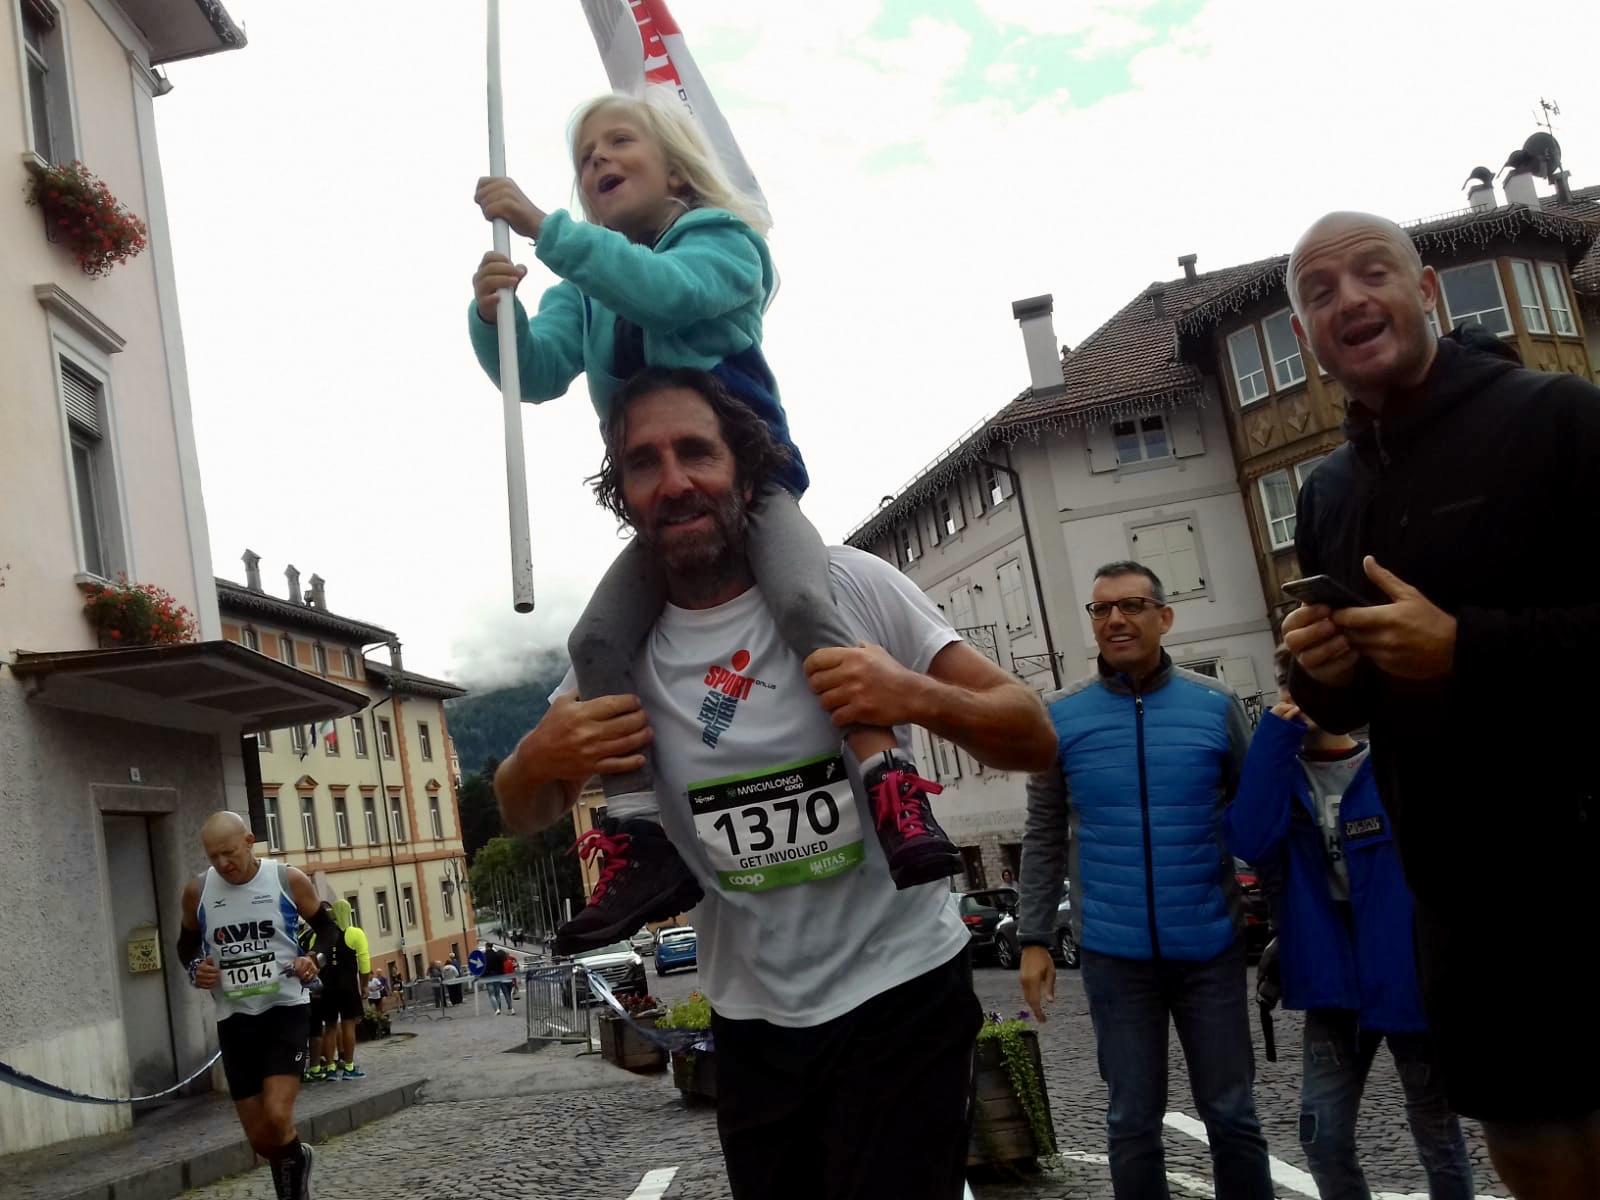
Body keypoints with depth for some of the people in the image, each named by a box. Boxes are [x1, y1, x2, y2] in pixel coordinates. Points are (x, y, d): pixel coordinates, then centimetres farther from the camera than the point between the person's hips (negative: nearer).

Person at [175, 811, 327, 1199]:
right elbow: (187, 943, 15)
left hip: (285, 1008, -3)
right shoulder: (197, 891, -2)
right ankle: (298, 1159, 39)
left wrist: (315, 960, -13)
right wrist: (194, 969, -6)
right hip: (234, 1018, 3)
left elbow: (327, 927, 6)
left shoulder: (289, 880, -8)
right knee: (260, 1139, 6)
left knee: (277, 1118, -20)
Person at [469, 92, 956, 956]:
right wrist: (492, 312, -24)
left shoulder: (721, 238, -2)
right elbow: (537, 373, -3)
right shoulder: (585, 287, 14)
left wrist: (545, 229, -28)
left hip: (753, 478, -5)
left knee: (800, 598, -31)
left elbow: (665, 291, -25)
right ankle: (646, 843, -11)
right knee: (597, 639, -15)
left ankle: (895, 792, -25)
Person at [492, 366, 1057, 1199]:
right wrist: (538, 760, -14)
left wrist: (917, 696, -28)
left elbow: (1033, 740, -8)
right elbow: (524, 817, 10)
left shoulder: (850, 585, -11)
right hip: (752, 1020, 4)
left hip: (900, 992, -3)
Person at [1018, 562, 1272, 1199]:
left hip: (1211, 946, 0)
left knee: (1231, 1114, 10)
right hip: (1113, 953, 0)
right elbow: (1044, 837, 4)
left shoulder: (1217, 705, -2)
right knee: (1132, 1121, 10)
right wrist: (1035, 939, 0)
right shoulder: (1060, 715, -1)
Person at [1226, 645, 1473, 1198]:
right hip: (1333, 981, 3)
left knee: (1436, 1134, 14)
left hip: (1412, 974, -3)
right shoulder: (1279, 774, 1)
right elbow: (1250, 841, -19)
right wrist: (1275, 737, -20)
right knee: (1323, 1135, 6)